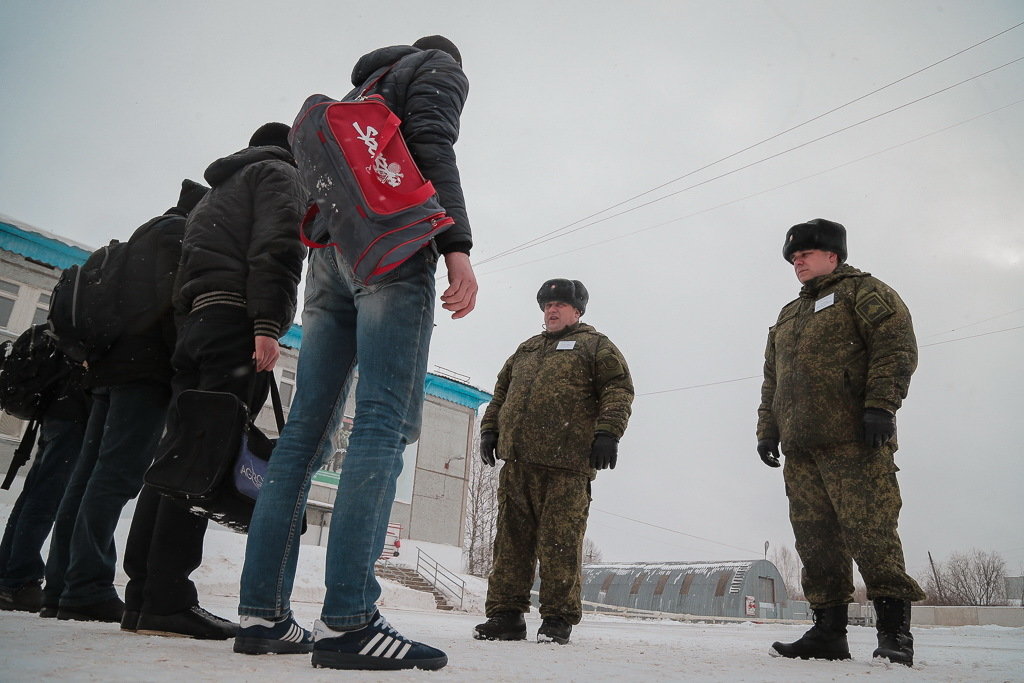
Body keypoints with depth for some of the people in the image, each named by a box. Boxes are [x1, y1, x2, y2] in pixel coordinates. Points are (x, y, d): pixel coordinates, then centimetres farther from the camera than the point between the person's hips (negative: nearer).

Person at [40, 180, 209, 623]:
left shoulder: (147, 234, 31)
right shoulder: (178, 230, 2)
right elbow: (173, 296, -15)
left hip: (113, 362, 10)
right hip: (147, 364, -9)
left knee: (91, 472, 4)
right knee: (118, 473, -15)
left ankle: (61, 587, 5)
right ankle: (88, 588, -18)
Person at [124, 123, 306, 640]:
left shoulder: (219, 188, 36)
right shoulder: (280, 174, 10)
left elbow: (194, 259, 26)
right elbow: (276, 246, -10)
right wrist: (268, 324, -20)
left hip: (194, 321, 9)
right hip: (236, 321, -8)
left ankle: (143, 596, 4)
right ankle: (167, 601, -17)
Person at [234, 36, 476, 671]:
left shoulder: (363, 86, 37)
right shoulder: (441, 68, 16)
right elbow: (432, 147, -6)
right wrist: (457, 245, -17)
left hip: (332, 251, 8)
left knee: (307, 429, 0)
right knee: (386, 421, -17)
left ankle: (262, 614, -1)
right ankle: (348, 620, -24)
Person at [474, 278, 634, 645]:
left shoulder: (595, 345, 11)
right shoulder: (526, 349, 27)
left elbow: (619, 388, 0)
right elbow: (501, 393, 31)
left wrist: (607, 433, -12)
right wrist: (490, 429, 18)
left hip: (566, 465, -5)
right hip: (516, 460, 6)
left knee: (560, 541, -4)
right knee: (511, 538, 6)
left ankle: (558, 617, 8)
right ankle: (506, 613, 14)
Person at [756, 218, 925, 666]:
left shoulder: (863, 291, 8)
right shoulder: (787, 317, 28)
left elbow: (896, 347, -6)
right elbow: (771, 381, 28)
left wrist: (881, 405, -17)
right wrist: (768, 429, 18)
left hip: (854, 442, -7)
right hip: (800, 448, 7)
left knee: (869, 531, -10)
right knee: (815, 539, 4)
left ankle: (894, 629, 0)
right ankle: (828, 632, 8)